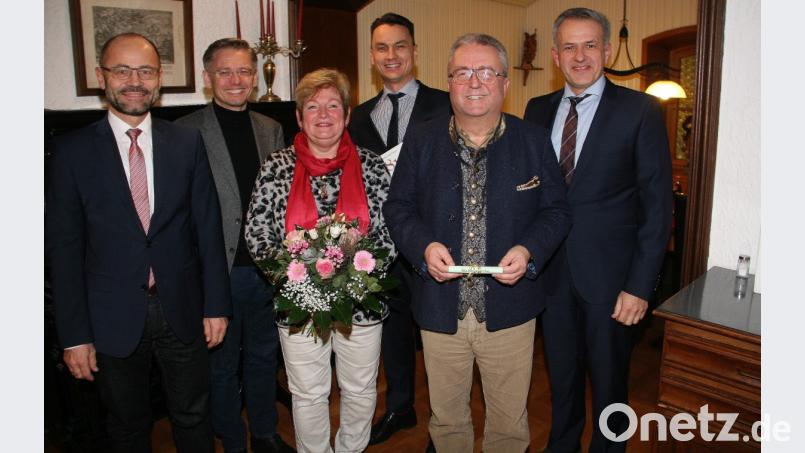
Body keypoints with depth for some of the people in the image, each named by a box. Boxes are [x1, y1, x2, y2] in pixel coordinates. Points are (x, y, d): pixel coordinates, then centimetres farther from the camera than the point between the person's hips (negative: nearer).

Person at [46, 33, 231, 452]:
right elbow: (63, 246, -5)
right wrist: (74, 334, -6)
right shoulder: (72, 150, -5)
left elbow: (207, 226, 0)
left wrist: (216, 304, -2)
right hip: (113, 318, 0)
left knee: (193, 418, 17)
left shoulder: (188, 142, -1)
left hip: (182, 309, 1)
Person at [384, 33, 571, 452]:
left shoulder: (534, 142, 0)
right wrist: (423, 246, -15)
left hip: (509, 307, 0)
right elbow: (397, 208, 5)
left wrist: (529, 250, -16)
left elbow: (556, 210, 3)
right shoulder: (421, 144, 1)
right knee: (446, 418, 19)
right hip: (440, 308, 1)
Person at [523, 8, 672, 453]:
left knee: (608, 379, 14)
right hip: (551, 271, 4)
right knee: (561, 375, 20)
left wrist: (640, 285, -13)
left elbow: (657, 204, -9)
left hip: (608, 274, -3)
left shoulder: (640, 110, -7)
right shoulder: (538, 110, 5)